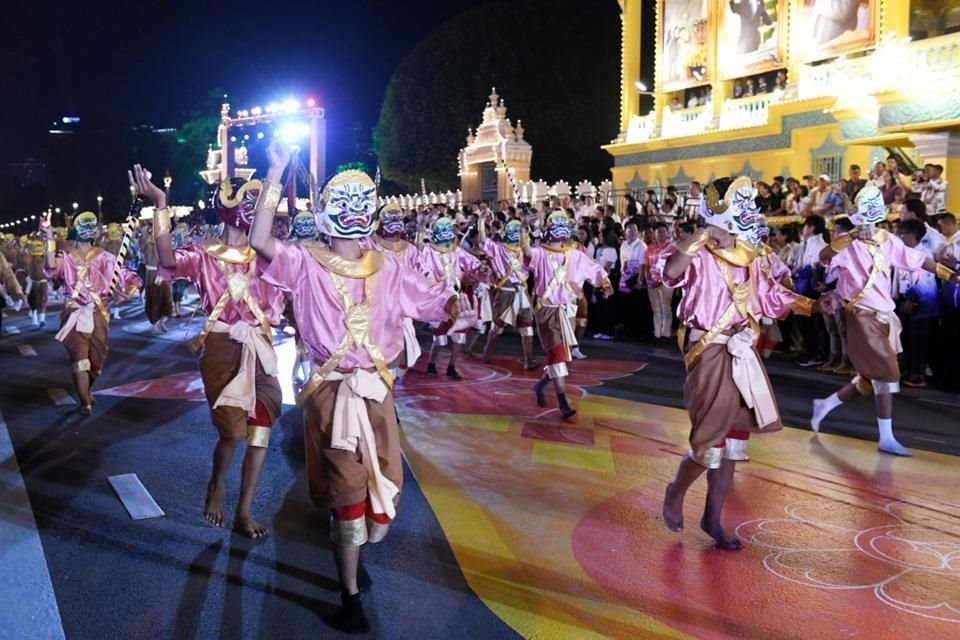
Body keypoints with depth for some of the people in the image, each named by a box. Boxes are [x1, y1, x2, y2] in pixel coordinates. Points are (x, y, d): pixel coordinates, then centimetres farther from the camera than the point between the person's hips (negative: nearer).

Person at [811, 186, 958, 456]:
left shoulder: (888, 240, 7)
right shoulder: (849, 244, -11)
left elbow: (918, 259, 11)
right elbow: (824, 257, -30)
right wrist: (852, 236, -33)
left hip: (884, 316, 7)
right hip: (863, 316, -7)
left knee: (871, 378, 13)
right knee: (887, 374, -9)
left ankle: (825, 405, 29)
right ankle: (886, 438, 0)